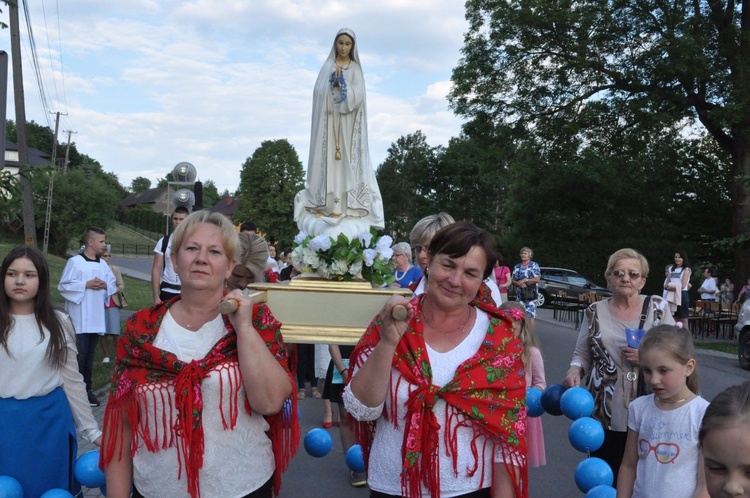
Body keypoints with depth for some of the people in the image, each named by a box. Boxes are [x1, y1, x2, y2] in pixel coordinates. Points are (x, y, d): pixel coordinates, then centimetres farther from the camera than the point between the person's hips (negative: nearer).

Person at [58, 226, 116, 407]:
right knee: (80, 355, -4)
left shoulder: (103, 264, 9)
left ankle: (87, 389, 20)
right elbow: (63, 286, -12)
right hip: (79, 319, -6)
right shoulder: (75, 262, -9)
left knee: (90, 354, 12)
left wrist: (105, 285, -7)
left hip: (96, 317, 6)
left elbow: (113, 284, 14)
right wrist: (86, 285, -17)